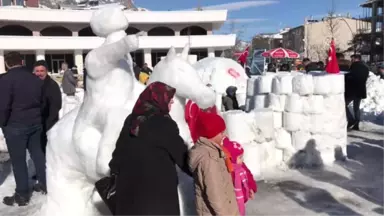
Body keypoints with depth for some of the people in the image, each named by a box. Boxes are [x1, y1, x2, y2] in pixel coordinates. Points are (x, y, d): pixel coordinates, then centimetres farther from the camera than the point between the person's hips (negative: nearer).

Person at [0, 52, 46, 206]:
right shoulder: (35, 78, 7)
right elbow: (42, 101, 13)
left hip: (15, 126, -6)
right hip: (35, 123, 6)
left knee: (18, 160, 3)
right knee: (38, 153, 17)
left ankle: (22, 195, 12)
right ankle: (46, 184, 26)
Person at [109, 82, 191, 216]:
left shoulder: (131, 119, 5)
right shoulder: (164, 124, -13)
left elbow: (120, 149, 11)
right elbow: (181, 153, -7)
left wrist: (116, 173, 20)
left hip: (129, 184, 7)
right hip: (158, 187, -6)